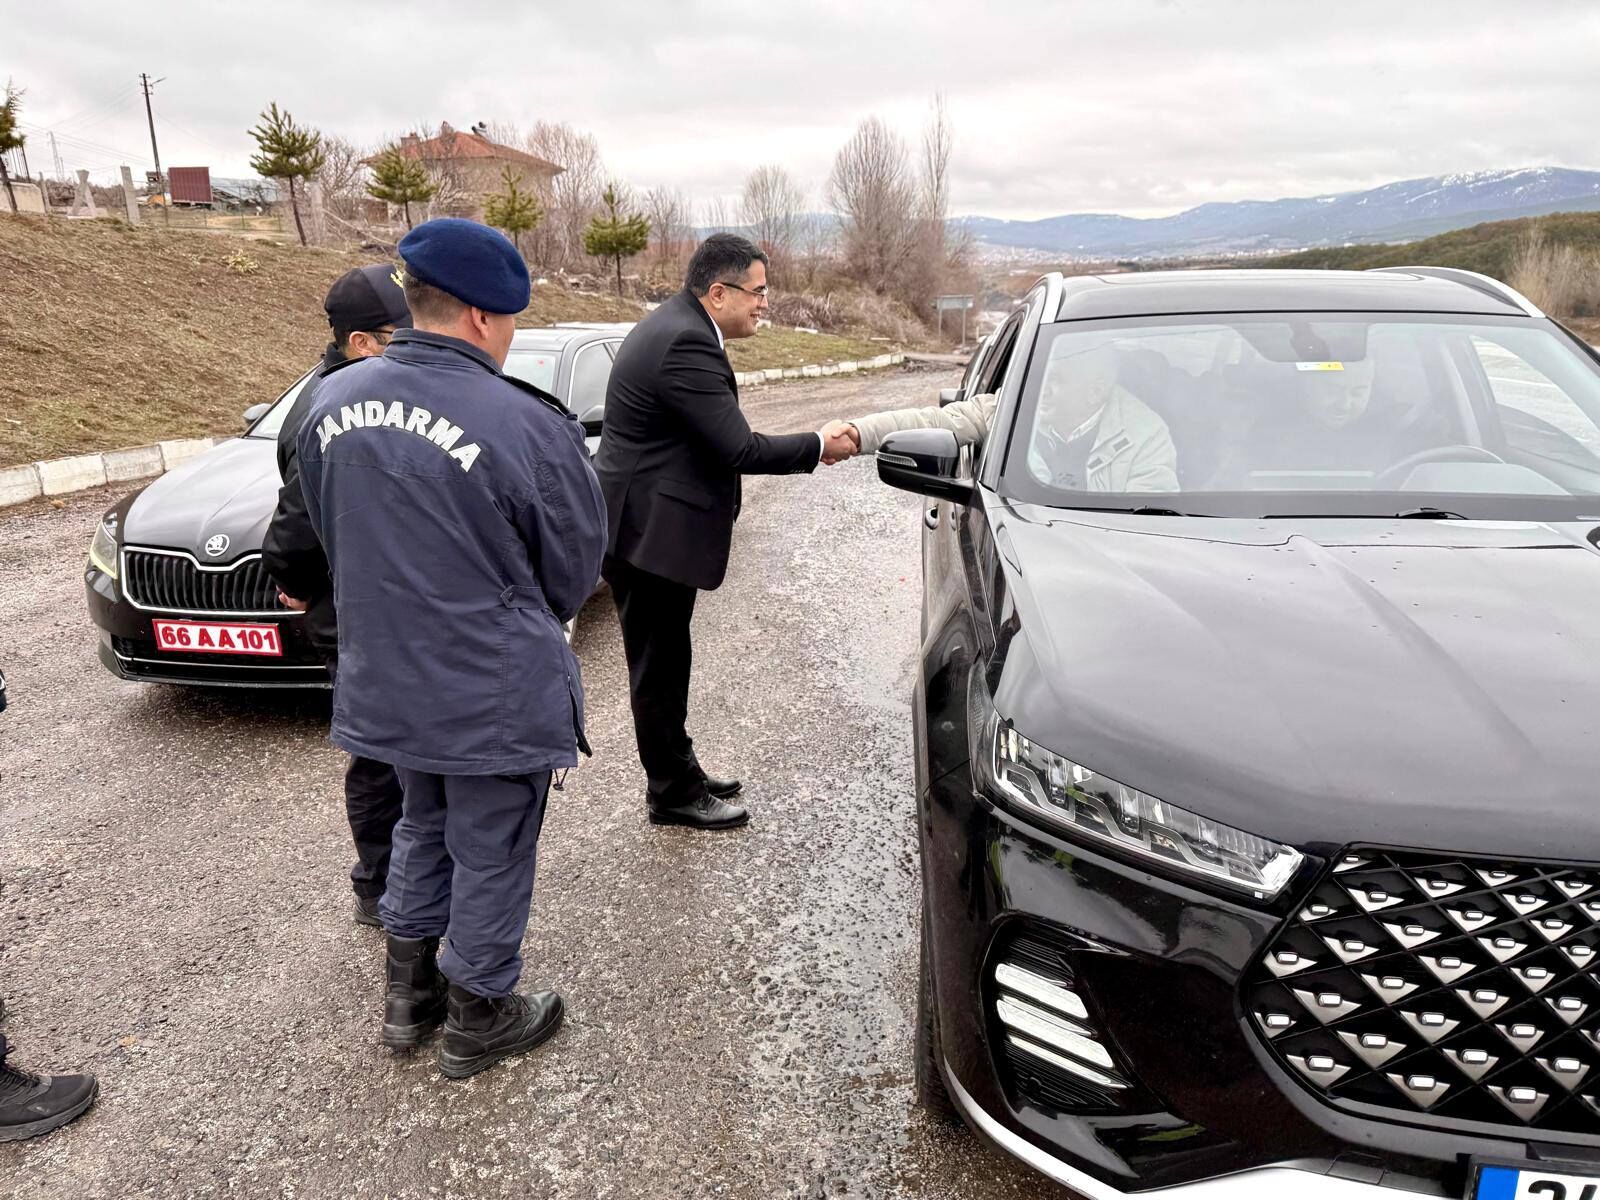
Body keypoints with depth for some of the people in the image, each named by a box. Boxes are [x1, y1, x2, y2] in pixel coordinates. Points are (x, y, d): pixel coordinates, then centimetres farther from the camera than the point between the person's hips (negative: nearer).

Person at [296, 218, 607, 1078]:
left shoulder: (330, 403, -4)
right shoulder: (529, 428, -23)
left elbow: (335, 540, 9)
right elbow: (574, 571, -9)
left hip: (385, 679, 6)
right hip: (496, 695, -6)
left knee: (423, 826, 26)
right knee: (491, 854, 13)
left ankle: (409, 996, 41)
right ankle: (478, 1023, 32)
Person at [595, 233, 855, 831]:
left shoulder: (674, 325, 11)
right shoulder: (687, 345, -22)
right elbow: (738, 449, -23)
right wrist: (818, 446, -11)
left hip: (645, 522, 10)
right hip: (649, 530, -10)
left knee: (665, 661, 18)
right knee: (658, 665, 3)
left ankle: (679, 771, 31)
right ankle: (672, 792, 16)